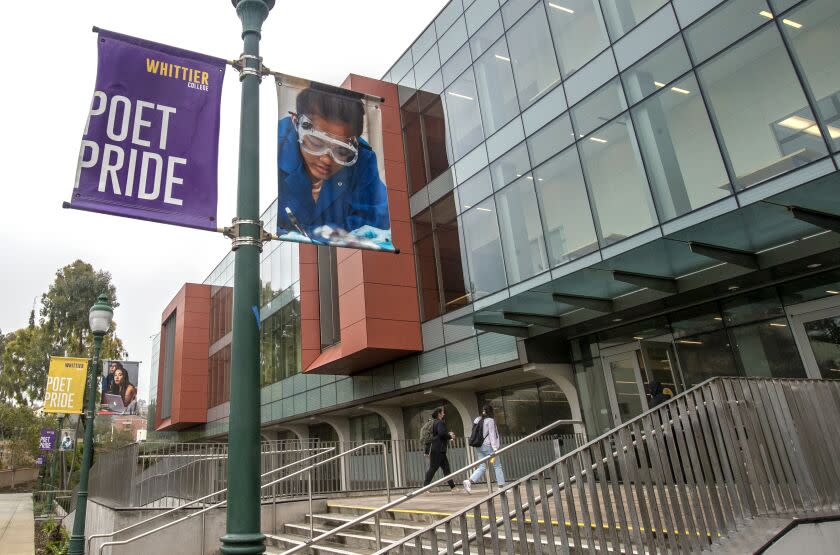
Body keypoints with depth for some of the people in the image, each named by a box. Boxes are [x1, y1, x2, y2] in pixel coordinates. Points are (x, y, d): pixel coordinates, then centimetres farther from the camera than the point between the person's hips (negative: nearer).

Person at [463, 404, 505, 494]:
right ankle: (501, 487, 10)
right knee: (497, 466, 6)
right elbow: (492, 435, -12)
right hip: (488, 446, -6)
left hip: (479, 447, 6)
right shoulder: (490, 420, -8)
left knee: (482, 467, 8)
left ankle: (469, 481, -11)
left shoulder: (477, 420, 11)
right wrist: (495, 449, -13)